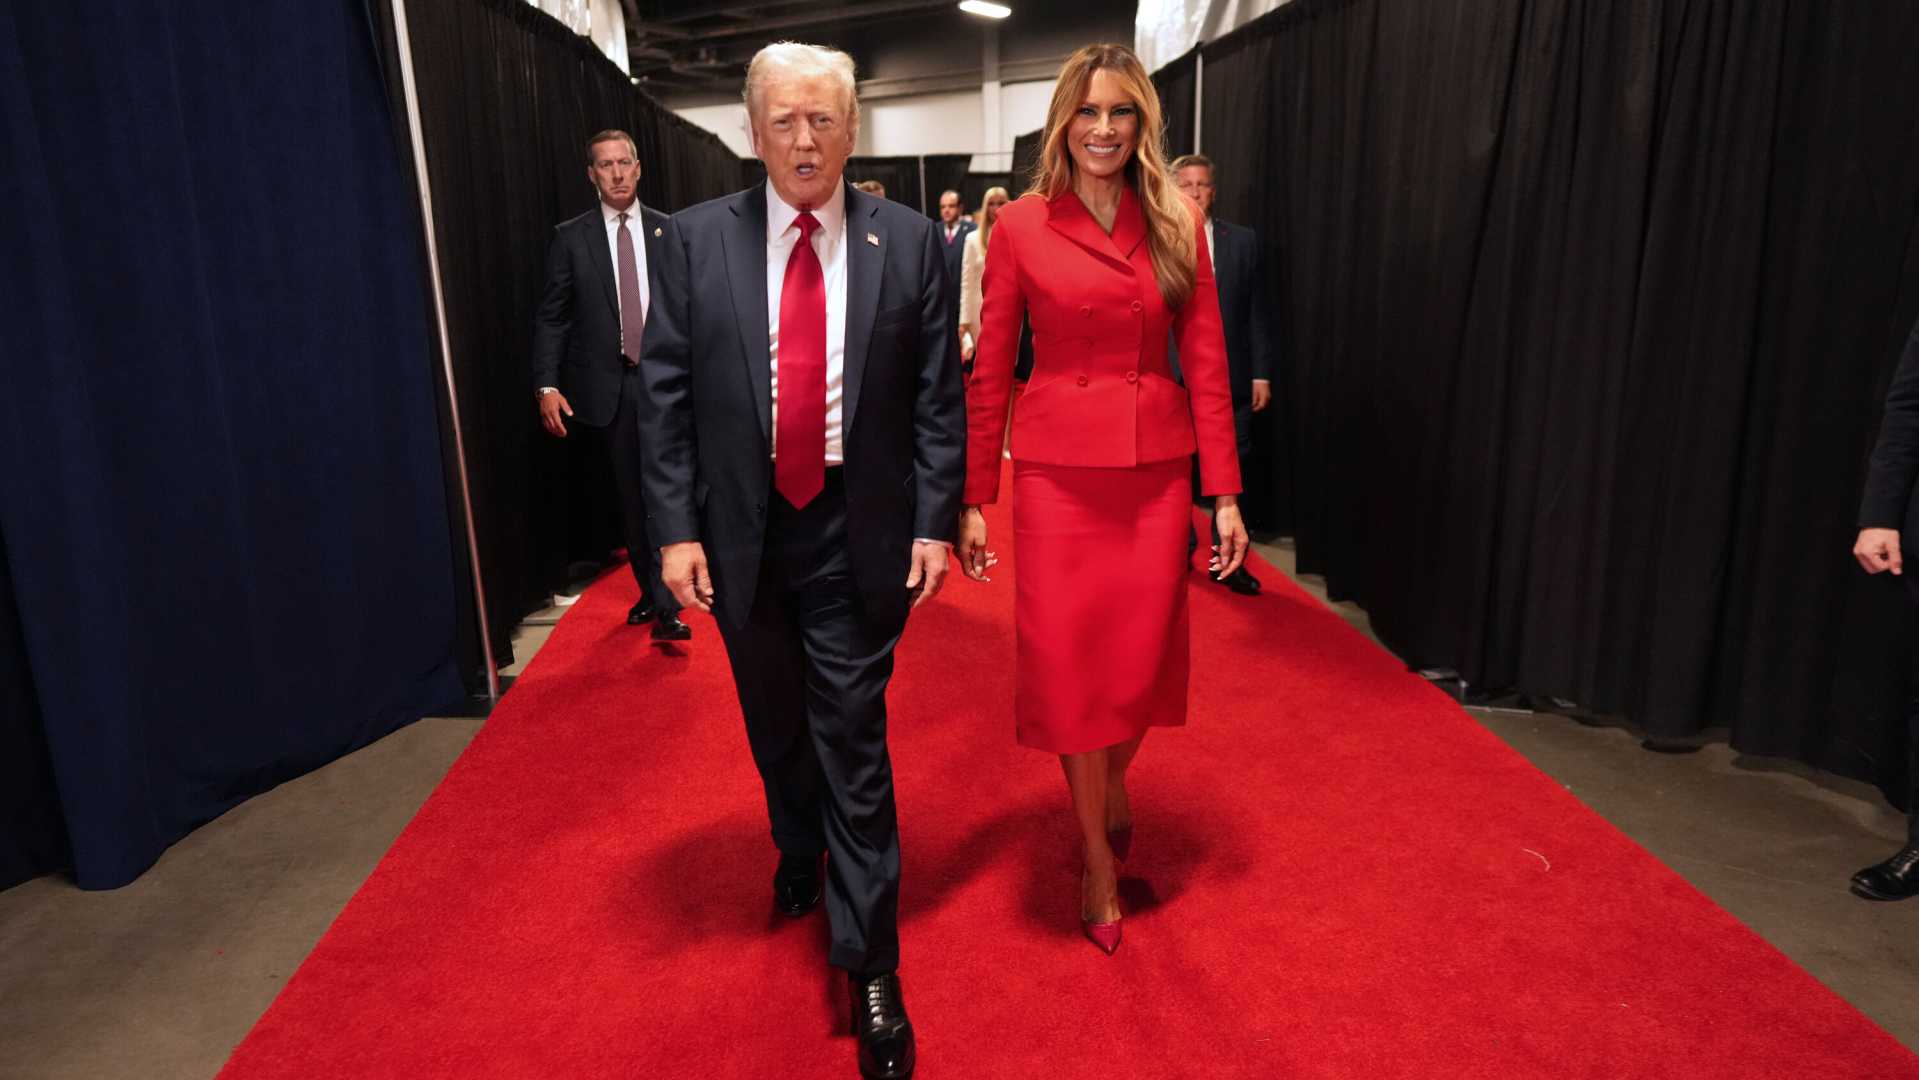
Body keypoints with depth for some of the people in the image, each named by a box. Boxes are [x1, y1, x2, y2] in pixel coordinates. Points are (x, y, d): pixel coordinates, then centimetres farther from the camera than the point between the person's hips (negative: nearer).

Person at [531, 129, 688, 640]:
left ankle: (665, 604, -3)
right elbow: (550, 317, 2)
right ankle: (652, 591, 21)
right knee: (631, 496, 8)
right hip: (607, 384, 1)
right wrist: (547, 385, -7)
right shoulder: (571, 237, 4)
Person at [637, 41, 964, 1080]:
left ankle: (870, 971, 15)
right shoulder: (697, 238, -1)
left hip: (857, 535, -2)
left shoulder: (908, 241, -2)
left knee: (854, 743, 2)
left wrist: (934, 521, -7)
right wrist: (676, 527, -7)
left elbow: (939, 397, -2)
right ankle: (798, 856, 51)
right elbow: (664, 392, -1)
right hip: (739, 530, 2)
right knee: (776, 725, 21)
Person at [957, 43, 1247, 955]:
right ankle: (1097, 856, 25)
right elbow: (989, 371, 1)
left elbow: (1205, 360, 3)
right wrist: (973, 499, -1)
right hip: (1057, 469, -1)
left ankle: (1114, 780, 43)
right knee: (1066, 661, 3)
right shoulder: (1022, 227, -1)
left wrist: (1225, 492, -2)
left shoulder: (1177, 225, 4)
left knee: (1143, 658, 8)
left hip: (1156, 468, 2)